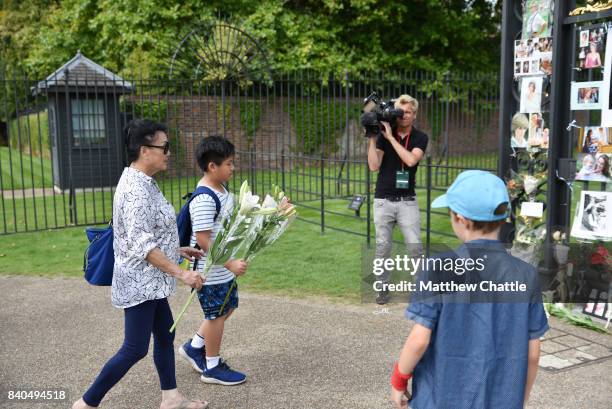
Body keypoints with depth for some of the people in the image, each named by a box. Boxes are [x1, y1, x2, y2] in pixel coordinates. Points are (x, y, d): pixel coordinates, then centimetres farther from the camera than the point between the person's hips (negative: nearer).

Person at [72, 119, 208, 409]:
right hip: (140, 282, -10)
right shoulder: (136, 189, -23)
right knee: (135, 349, 0)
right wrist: (181, 273, -27)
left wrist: (177, 250, 18)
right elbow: (141, 246, -27)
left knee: (165, 335, 16)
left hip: (149, 282, 10)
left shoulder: (140, 182, 7)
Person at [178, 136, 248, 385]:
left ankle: (193, 348, 36)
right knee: (216, 315, 5)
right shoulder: (204, 199, -25)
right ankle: (212, 368, 25)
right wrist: (230, 263, -28)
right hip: (210, 270, -10)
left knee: (227, 308, 21)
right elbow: (203, 239, -28)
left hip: (223, 267, 10)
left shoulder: (220, 190, 6)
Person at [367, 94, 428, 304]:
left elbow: (411, 160, -20)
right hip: (383, 200, 1)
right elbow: (374, 166, -8)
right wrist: (372, 139, -14)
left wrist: (391, 137, -18)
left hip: (407, 201, -1)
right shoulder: (383, 135, 1)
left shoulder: (420, 138, -1)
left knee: (415, 247, -5)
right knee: (383, 246, 6)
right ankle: (383, 287, 17)